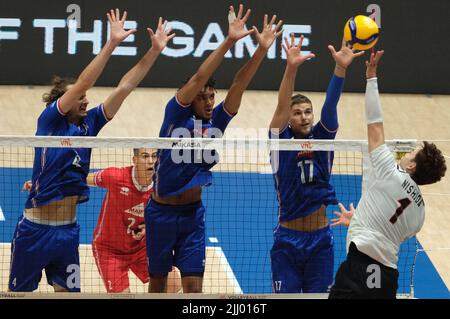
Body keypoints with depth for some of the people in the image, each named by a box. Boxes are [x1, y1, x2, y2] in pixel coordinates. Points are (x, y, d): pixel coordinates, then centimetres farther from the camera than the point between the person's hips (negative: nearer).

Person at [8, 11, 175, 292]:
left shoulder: (88, 124, 6)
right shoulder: (50, 121, -9)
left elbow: (124, 88, 3)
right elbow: (82, 83, -21)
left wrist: (155, 50, -3)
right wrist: (112, 44, -27)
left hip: (68, 232, 5)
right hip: (35, 230, -5)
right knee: (19, 294, 5)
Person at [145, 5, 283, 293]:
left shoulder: (216, 122, -2)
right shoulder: (176, 115, -12)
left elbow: (239, 85, -11)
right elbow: (198, 79, -25)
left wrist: (262, 49, -23)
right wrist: (229, 42, -36)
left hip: (192, 213, 3)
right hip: (161, 212, -3)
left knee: (194, 285, -4)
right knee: (158, 282, 10)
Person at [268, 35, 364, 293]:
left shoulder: (322, 138, 2)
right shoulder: (281, 141, -3)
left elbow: (330, 105, -12)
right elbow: (282, 107, -19)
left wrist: (341, 68, -29)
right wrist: (291, 68, -35)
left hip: (320, 240, 2)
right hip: (287, 240, -2)